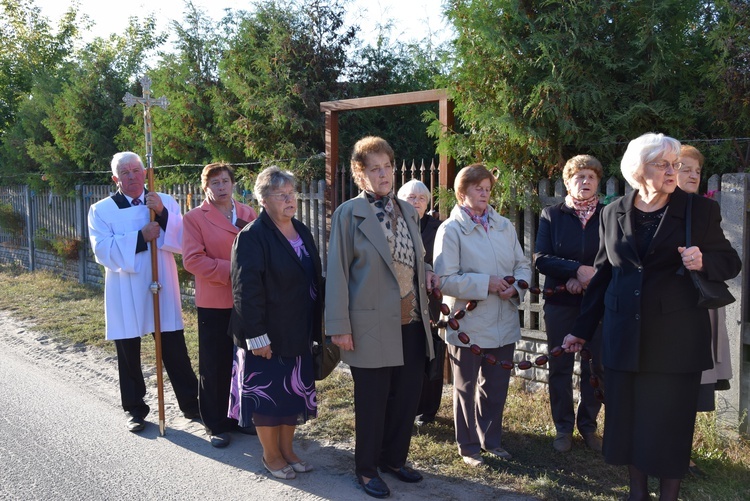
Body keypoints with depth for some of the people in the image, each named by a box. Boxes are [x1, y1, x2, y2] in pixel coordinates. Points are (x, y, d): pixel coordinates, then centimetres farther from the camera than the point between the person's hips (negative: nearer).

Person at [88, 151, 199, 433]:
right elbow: (103, 251, -11)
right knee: (128, 354, 10)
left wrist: (163, 214, -20)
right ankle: (134, 409, 25)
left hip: (163, 291, 0)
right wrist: (140, 238, -20)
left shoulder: (166, 202, 4)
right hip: (124, 295, 0)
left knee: (175, 351, 5)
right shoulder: (101, 210, 1)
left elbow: (182, 241, -6)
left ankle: (191, 404, 20)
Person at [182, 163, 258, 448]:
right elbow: (192, 260, -11)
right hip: (214, 304, -4)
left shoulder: (248, 214, 9)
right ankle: (217, 425, 18)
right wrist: (230, 270, -17)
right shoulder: (194, 218, -3)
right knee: (215, 367, 5)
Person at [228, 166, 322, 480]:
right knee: (267, 393, 6)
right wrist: (256, 336, -20)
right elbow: (246, 290, -19)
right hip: (267, 336, -7)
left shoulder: (302, 232, 8)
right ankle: (271, 455, 24)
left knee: (294, 392, 16)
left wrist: (316, 325, 12)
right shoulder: (252, 237, -15)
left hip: (299, 333, 7)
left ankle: (287, 450, 32)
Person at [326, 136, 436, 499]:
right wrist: (340, 327, -13)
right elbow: (338, 272, -9)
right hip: (372, 326, -6)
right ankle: (366, 469, 26)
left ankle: (394, 459, 35)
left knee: (407, 397, 14)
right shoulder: (349, 214, -7)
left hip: (412, 324, 6)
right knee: (372, 402, 6)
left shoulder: (407, 210, 12)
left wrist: (427, 273, 1)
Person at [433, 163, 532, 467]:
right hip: (469, 325, -5)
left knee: (496, 387, 17)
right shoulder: (450, 230, -9)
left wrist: (516, 286, -11)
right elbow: (445, 279, -16)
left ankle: (491, 440, 35)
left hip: (504, 323, 5)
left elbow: (523, 265, 10)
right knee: (466, 388, 11)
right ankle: (469, 447, 26)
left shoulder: (504, 226, 8)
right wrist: (486, 284, -21)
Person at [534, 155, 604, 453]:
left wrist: (588, 278, -16)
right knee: (559, 368, 7)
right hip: (560, 303, 0)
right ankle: (563, 428, 22)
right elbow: (541, 259, -7)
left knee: (595, 368, 6)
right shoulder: (551, 215, 2)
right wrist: (578, 269, -19)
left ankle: (588, 426, 24)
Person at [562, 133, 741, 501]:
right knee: (628, 415, 9)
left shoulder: (701, 211, -1)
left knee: (670, 419, 4)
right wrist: (582, 329, 11)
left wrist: (703, 262, -20)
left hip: (676, 337, -2)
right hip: (625, 334, 3)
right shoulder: (613, 213, 6)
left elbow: (730, 262, 4)